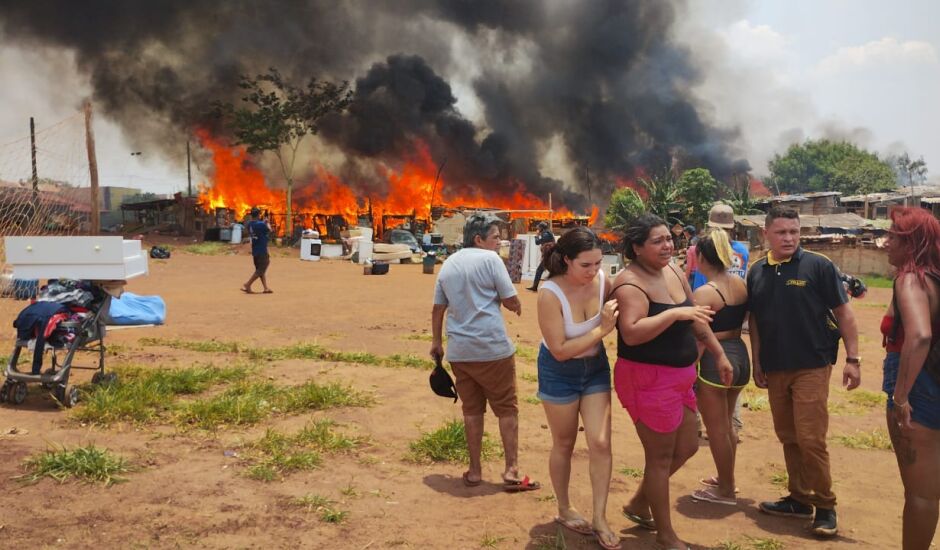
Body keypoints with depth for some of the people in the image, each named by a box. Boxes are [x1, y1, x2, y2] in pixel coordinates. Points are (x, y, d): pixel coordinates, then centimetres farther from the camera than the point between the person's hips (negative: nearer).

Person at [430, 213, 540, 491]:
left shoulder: (448, 264, 12)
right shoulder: (490, 259, -7)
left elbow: (437, 309, 16)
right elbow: (512, 302, -7)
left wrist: (436, 342, 25)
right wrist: (517, 306, 16)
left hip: (459, 351, 6)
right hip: (493, 348, -5)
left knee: (472, 410, 13)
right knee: (506, 408, 5)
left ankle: (474, 471, 18)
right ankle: (511, 471, 6)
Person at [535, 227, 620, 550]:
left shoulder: (603, 280, -16)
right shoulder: (551, 294, -29)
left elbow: (617, 322, 1)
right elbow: (560, 351, -27)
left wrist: (613, 321, -20)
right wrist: (601, 330, -30)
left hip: (596, 367, 3)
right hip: (559, 372, -3)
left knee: (601, 443, 0)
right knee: (564, 445, 13)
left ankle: (600, 519, 16)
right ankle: (564, 510, 35)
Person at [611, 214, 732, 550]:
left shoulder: (674, 272, 7)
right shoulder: (631, 282, -20)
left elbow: (696, 320, 18)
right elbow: (631, 333, -32)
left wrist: (719, 354, 19)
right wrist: (674, 313, -33)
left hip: (678, 376, 9)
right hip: (647, 379, -9)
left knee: (686, 448, 19)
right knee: (661, 457, 4)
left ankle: (638, 504, 36)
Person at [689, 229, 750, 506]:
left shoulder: (703, 293, -19)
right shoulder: (740, 284, 4)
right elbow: (742, 319, 12)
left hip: (714, 360, -8)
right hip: (739, 355, 8)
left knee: (716, 429, 6)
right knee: (726, 424, 23)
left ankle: (726, 490, 18)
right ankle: (726, 478, 38)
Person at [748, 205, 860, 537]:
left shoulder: (818, 266, -7)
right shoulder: (757, 272, 5)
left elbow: (843, 313, -5)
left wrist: (852, 359, -9)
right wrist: (756, 362, 10)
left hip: (812, 367, -4)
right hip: (774, 369, 5)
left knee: (811, 439, -5)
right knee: (788, 438, 12)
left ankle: (825, 506, 12)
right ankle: (800, 499, 25)